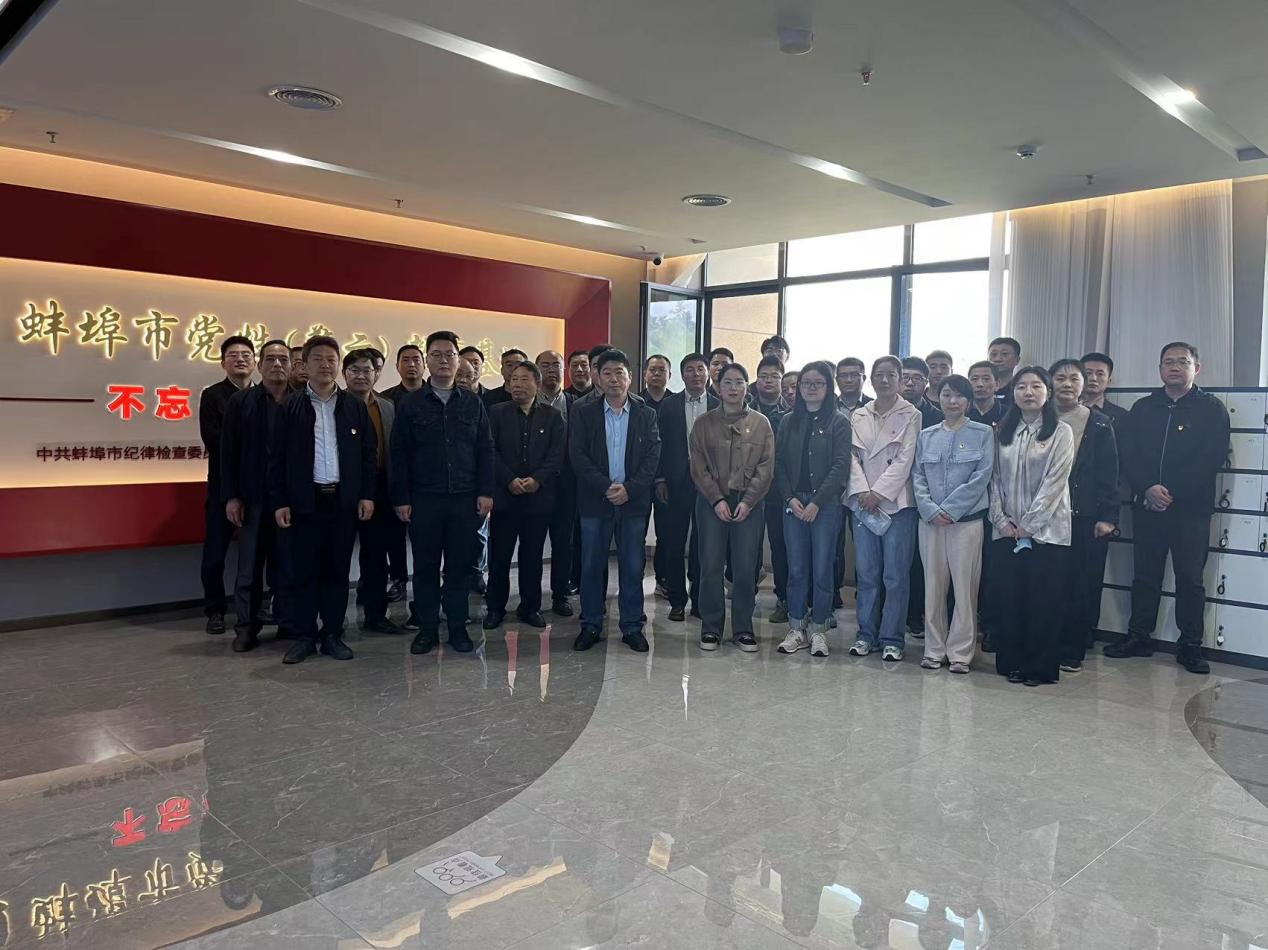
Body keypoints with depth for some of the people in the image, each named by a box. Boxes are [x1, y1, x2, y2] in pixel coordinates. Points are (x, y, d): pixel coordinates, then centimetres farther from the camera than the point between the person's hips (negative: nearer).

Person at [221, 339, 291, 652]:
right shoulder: (240, 401, 4)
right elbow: (228, 452, 2)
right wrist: (231, 496, -4)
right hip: (252, 498, 0)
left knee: (287, 566, 6)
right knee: (249, 567, 6)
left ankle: (287, 623, 17)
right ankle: (246, 627, 16)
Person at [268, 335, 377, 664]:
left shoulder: (355, 406, 6)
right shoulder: (290, 407, 2)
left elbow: (369, 453, 7)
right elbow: (277, 458, 1)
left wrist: (367, 495, 0)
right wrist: (279, 502, -5)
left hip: (344, 500, 1)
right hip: (305, 501, -1)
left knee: (337, 571, 7)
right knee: (305, 572, 4)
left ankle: (333, 635, 16)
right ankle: (304, 637, 14)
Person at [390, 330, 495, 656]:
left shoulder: (473, 403, 7)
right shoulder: (411, 405, 3)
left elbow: (485, 450, 6)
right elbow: (398, 455, 1)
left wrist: (485, 491, -2)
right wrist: (400, 499, -4)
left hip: (464, 498, 1)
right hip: (423, 499, -1)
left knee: (460, 566, 6)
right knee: (425, 566, 6)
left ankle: (458, 628, 17)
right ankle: (427, 628, 17)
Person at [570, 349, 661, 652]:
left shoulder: (646, 415, 6)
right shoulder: (585, 414, 4)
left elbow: (652, 457, -1)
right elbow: (578, 455, -4)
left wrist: (629, 488, -13)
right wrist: (606, 487, -14)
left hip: (634, 500, 0)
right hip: (595, 501, 0)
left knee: (633, 567, 5)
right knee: (591, 566, 4)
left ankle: (632, 627, 15)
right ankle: (591, 626, 16)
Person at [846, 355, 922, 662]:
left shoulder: (911, 415, 1)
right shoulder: (858, 416, 13)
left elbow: (905, 459, -6)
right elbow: (853, 455, 6)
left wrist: (879, 493, -12)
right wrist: (862, 491, -8)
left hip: (896, 501, -3)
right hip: (863, 502, 3)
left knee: (896, 575, -1)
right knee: (867, 573, 6)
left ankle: (891, 639, 7)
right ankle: (866, 634, 15)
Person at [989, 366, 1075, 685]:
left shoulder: (1060, 432, -1)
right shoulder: (1003, 432, 11)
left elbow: (1055, 481, -8)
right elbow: (996, 479, 9)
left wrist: (1029, 524, -11)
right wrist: (1002, 520, -3)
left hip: (1046, 530, -3)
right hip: (1007, 531, 3)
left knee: (1043, 601, 0)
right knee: (1010, 598, 5)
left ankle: (1040, 667, 10)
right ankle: (1012, 663, 16)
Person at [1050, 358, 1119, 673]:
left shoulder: (1100, 424, 5)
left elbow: (1109, 474, 2)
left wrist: (1108, 517, -5)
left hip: (1086, 518, -1)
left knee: (1082, 587, 2)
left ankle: (1072, 653, 12)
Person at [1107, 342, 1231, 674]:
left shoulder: (1212, 409, 2)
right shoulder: (1143, 408, 12)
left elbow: (1213, 458, -8)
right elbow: (1128, 455, 4)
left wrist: (1173, 493, -15)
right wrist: (1147, 488, -13)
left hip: (1192, 509, -3)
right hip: (1147, 506, 3)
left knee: (1190, 578, 2)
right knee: (1145, 574, 9)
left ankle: (1190, 646, 11)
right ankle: (1138, 637, 17)